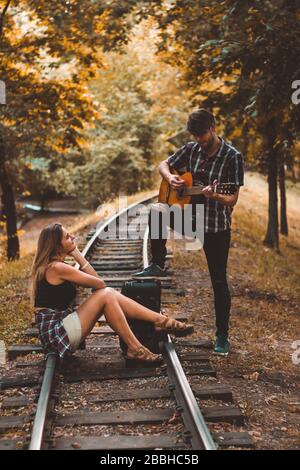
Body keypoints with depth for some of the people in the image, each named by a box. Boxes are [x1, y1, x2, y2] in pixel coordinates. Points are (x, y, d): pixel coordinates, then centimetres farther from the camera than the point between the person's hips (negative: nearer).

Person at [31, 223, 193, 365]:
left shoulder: (52, 266, 14)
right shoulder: (57, 268, -17)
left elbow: (94, 279, 12)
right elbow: (99, 283, -8)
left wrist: (76, 252, 8)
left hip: (57, 328, 9)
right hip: (57, 334, -9)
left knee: (110, 294, -1)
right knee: (106, 295, -17)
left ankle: (162, 321, -3)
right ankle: (135, 349, -13)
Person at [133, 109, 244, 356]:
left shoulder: (233, 157, -14)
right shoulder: (192, 149, 0)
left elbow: (233, 199, -16)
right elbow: (164, 165, 12)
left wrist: (214, 196, -37)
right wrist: (170, 177, -10)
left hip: (216, 226, -4)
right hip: (190, 216, 4)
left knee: (219, 282, 1)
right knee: (157, 212, -21)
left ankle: (222, 336, 14)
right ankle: (158, 267, -6)